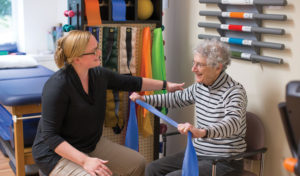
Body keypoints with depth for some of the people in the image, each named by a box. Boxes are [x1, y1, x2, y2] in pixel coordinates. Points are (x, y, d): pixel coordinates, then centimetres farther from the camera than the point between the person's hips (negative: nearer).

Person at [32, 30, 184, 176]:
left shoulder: (98, 75, -5)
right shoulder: (58, 86, -26)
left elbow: (132, 83, 12)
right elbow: (49, 136, -26)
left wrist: (166, 85, 16)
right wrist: (85, 161, -32)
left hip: (92, 144, 8)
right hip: (57, 153, -8)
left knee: (137, 164, 6)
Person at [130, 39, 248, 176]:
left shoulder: (235, 92, -20)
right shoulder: (200, 87, 4)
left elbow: (233, 123, -37)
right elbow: (177, 98, 21)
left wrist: (202, 132, -55)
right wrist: (144, 99, 14)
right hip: (197, 153, 8)